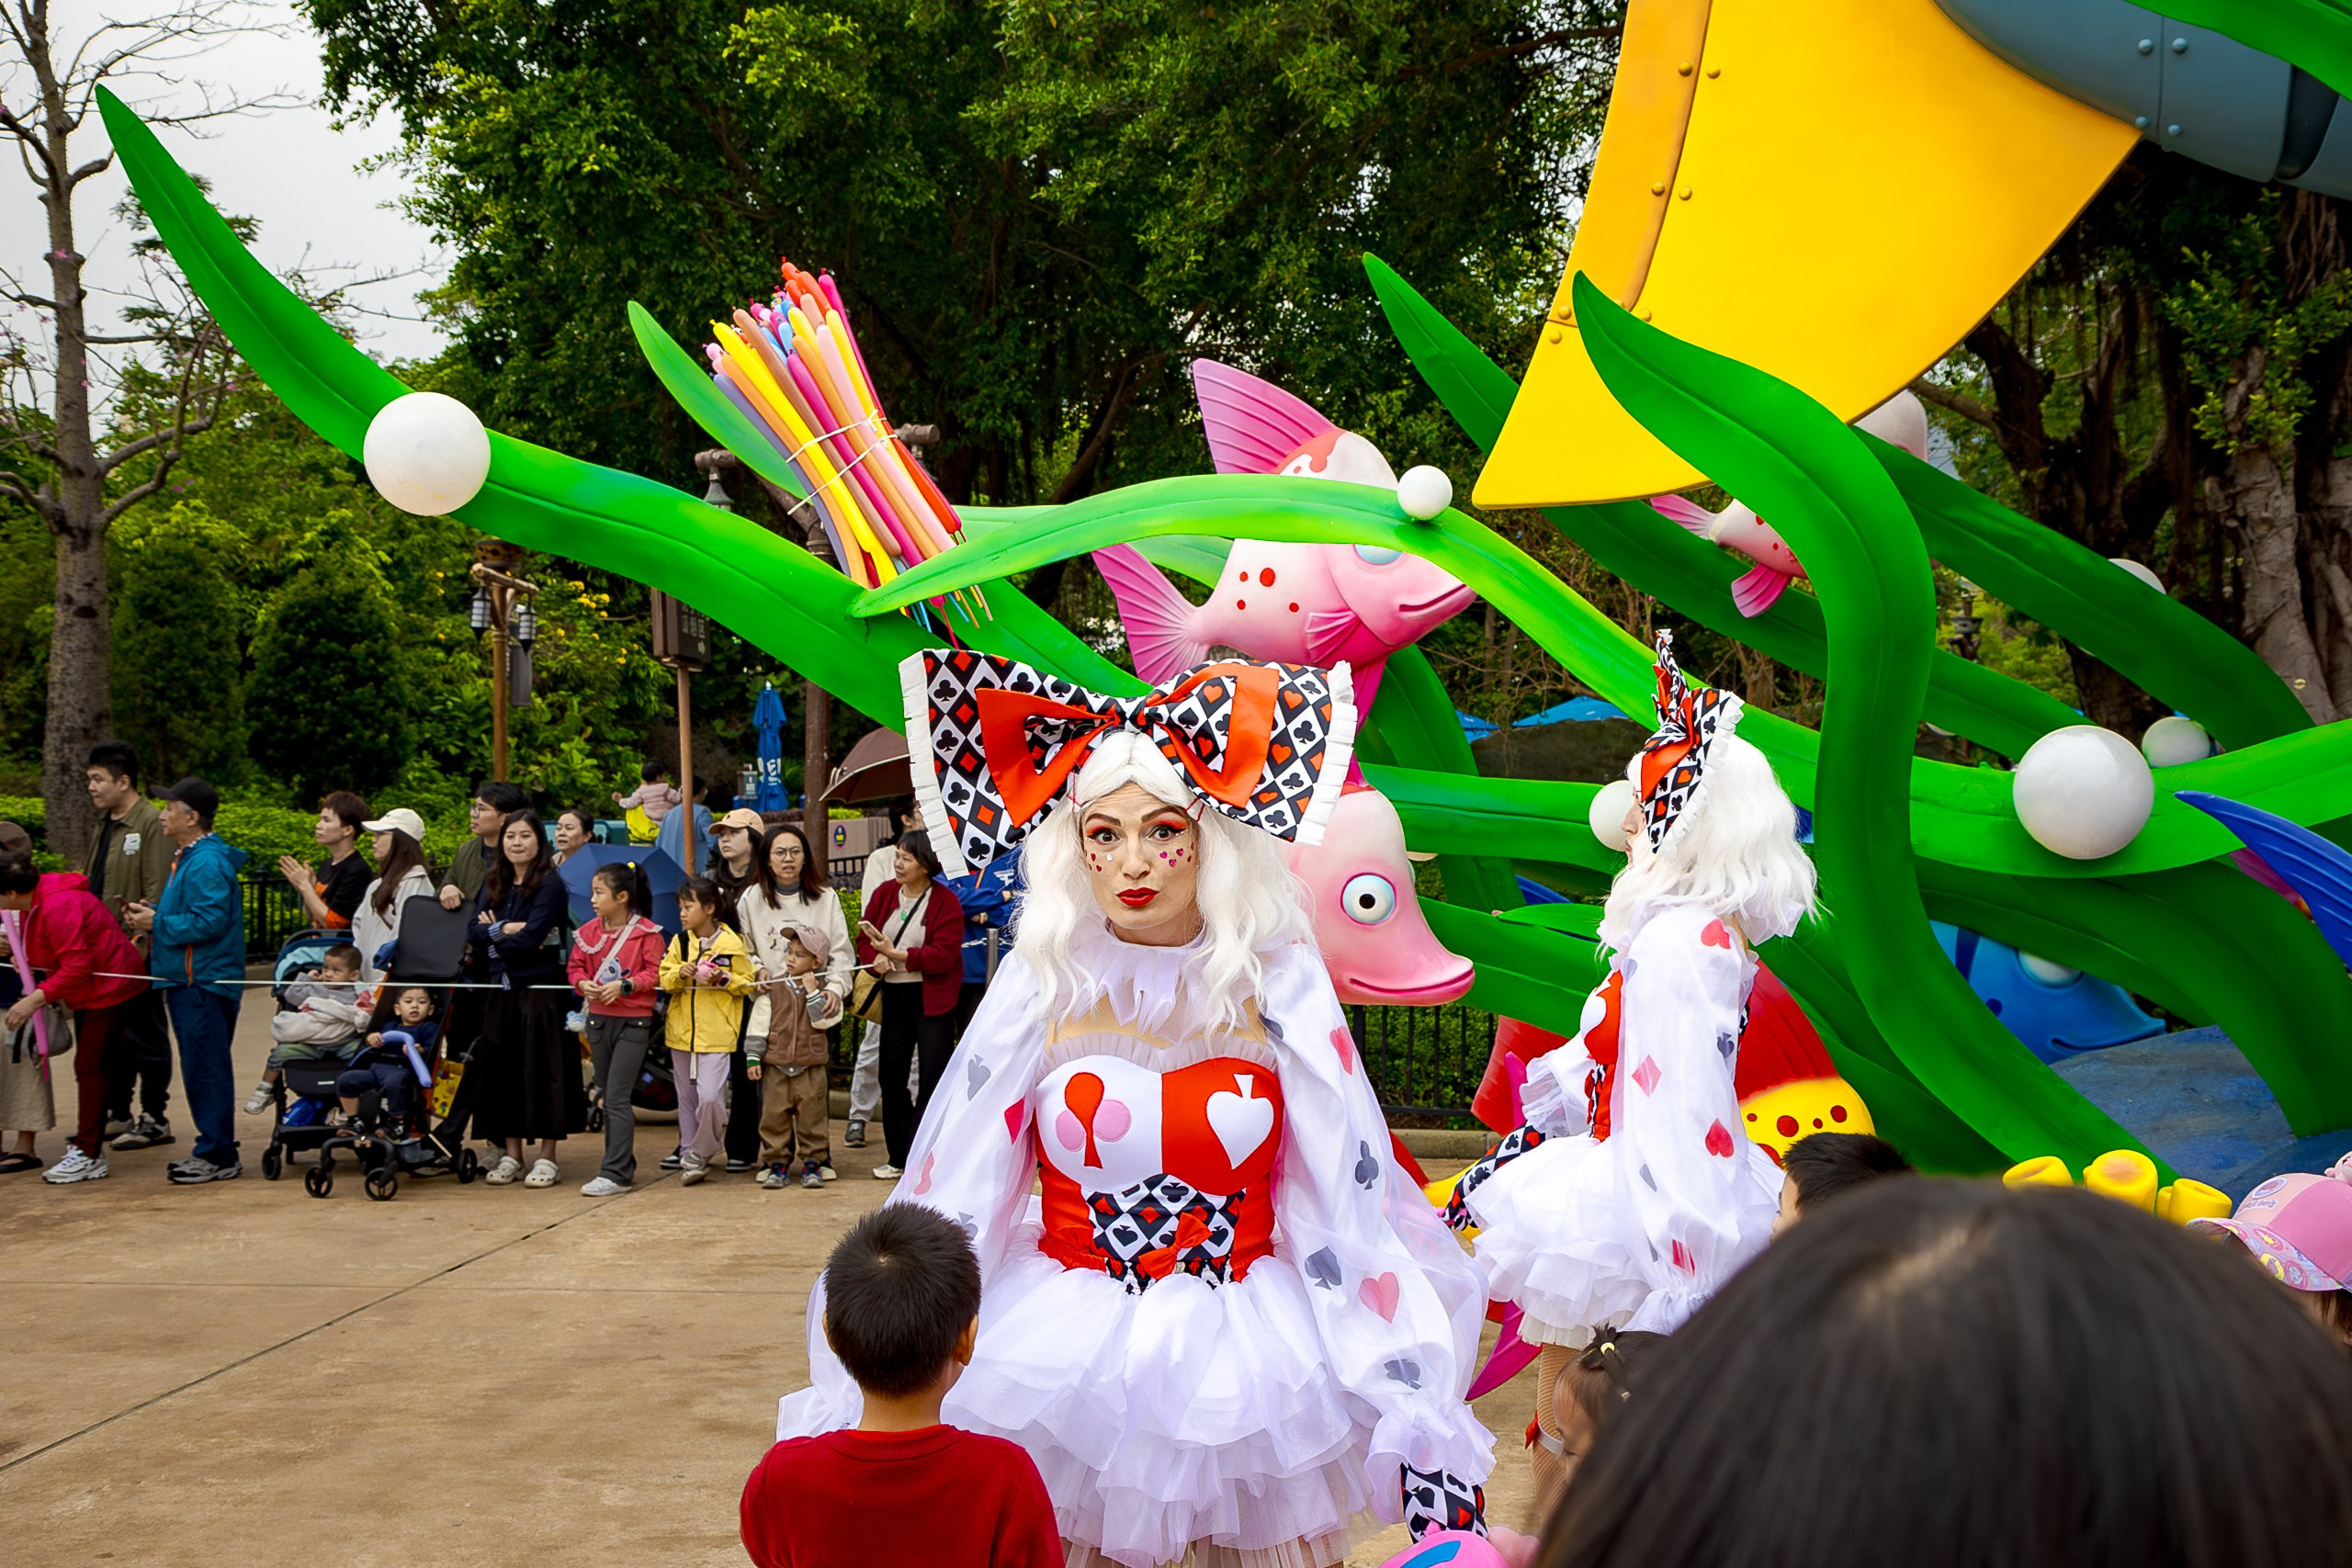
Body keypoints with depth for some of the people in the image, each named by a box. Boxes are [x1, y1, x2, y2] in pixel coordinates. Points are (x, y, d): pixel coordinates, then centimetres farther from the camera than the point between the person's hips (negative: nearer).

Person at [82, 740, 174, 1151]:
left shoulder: (150, 824, -12)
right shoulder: (102, 827, 17)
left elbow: (157, 892, -17)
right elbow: (87, 883, 22)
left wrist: (143, 940, -22)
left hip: (136, 952, -9)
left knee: (145, 1036, -2)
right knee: (110, 1036, 14)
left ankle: (155, 1119, 4)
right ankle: (117, 1114, 23)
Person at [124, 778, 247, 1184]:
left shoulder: (207, 864, -17)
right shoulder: (188, 858, 18)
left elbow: (208, 921, -25)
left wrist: (157, 923, -16)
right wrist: (150, 913, 9)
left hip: (204, 983, -11)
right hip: (188, 980, 11)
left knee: (206, 1068, -7)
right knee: (200, 1068, 14)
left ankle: (218, 1156, -3)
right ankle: (211, 1149, 21)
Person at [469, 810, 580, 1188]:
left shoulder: (550, 884, -6)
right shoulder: (493, 884, 12)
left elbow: (533, 935, -15)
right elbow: (474, 932, 3)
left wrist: (494, 934, -2)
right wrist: (507, 929, -13)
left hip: (540, 987, -6)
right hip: (501, 987, 6)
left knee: (542, 1069, -3)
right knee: (501, 1070, 6)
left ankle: (547, 1158, 2)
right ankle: (510, 1156, 14)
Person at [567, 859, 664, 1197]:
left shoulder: (646, 933, -9)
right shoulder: (589, 932, 7)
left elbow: (655, 973, -10)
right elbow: (575, 966, 11)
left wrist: (624, 985, -21)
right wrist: (583, 983, -9)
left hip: (633, 1021, -6)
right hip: (599, 1018, 6)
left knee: (617, 1097, -11)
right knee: (607, 1097, 12)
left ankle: (615, 1174, -10)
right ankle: (623, 1165, 22)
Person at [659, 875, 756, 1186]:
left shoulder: (731, 944, -5)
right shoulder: (679, 942, 8)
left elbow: (747, 983, 2)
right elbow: (664, 979, 8)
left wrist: (723, 979, -15)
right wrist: (680, 973, -12)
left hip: (717, 1033, -5)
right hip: (681, 1030, 5)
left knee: (710, 1096, -14)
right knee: (686, 1097, 11)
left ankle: (701, 1154, 4)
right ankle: (688, 1157, 21)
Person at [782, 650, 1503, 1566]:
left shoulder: (1277, 984, -4)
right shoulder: (1041, 985, -3)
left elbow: (1354, 1204, -8)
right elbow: (948, 1199, -5)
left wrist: (1421, 1422, -13)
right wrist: (855, 1413, -8)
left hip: (1251, 1353, 0)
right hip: (1063, 1353, 0)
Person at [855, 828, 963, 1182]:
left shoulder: (945, 902, -9)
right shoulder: (884, 894, 6)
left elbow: (943, 955, -17)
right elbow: (864, 939, 9)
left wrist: (897, 955, -22)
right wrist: (875, 958, -13)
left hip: (932, 999, -5)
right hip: (894, 996, 5)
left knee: (932, 1076, -6)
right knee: (891, 1075, 7)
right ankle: (899, 1157, 18)